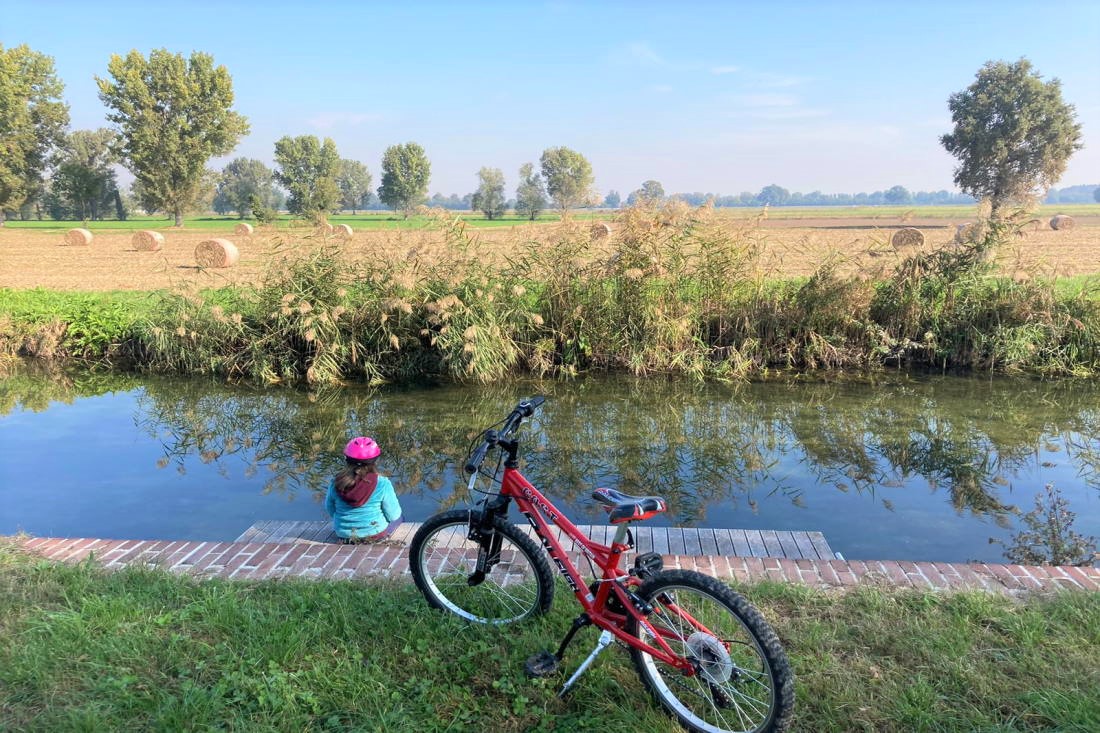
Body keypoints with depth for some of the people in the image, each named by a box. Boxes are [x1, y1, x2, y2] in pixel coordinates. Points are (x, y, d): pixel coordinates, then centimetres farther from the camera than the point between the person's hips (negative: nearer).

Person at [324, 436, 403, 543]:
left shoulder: (336, 483, -14)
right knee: (398, 517, 26)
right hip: (375, 535, -4)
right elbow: (393, 515, -12)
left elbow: (330, 510, 2)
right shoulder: (382, 484, -22)